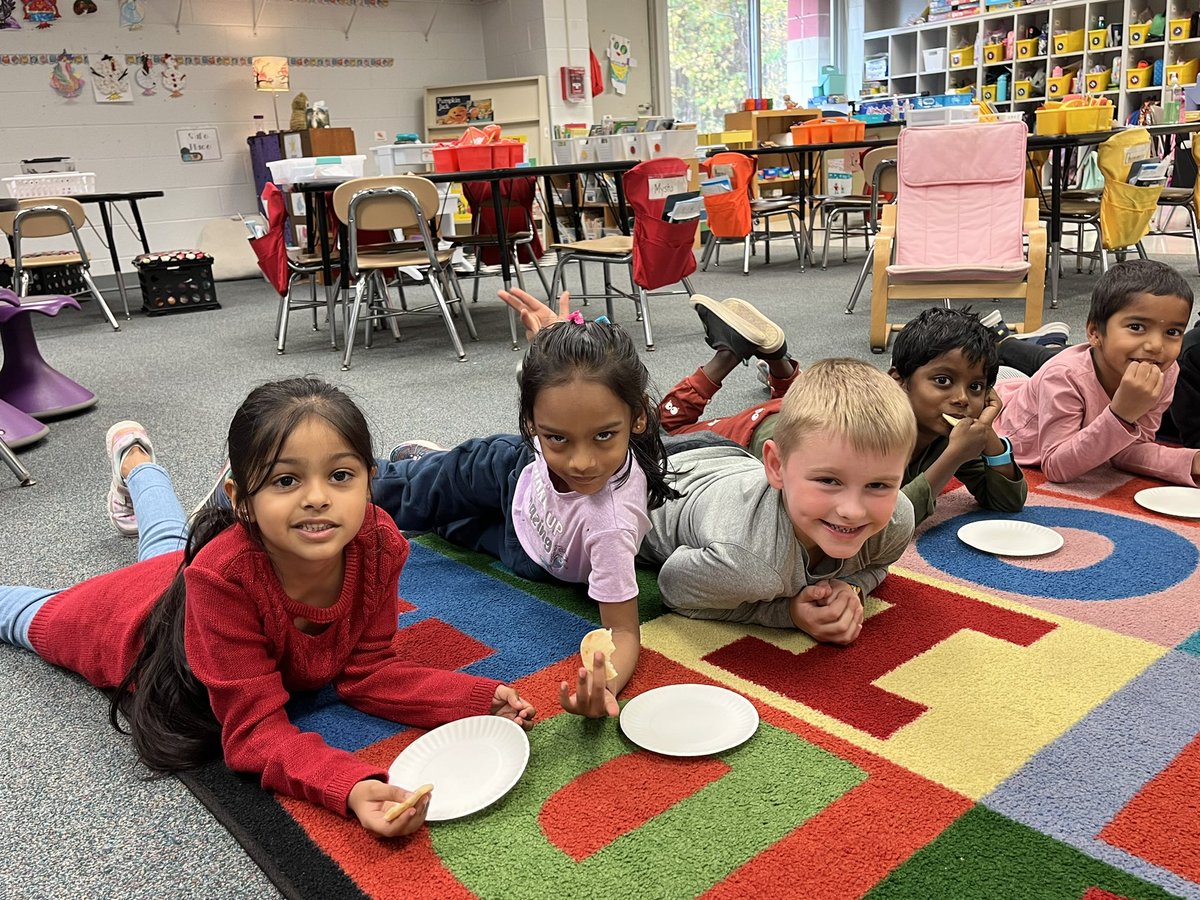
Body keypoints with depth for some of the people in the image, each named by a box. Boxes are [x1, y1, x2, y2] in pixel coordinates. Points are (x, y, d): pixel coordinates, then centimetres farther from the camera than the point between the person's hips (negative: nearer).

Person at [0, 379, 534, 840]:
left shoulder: (379, 546, -37)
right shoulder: (222, 576, -49)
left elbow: (367, 668, -26)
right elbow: (254, 728, -44)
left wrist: (479, 699, -41)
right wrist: (351, 788, -62)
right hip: (129, 616, -4)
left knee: (168, 548, 37)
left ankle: (134, 460, 62)